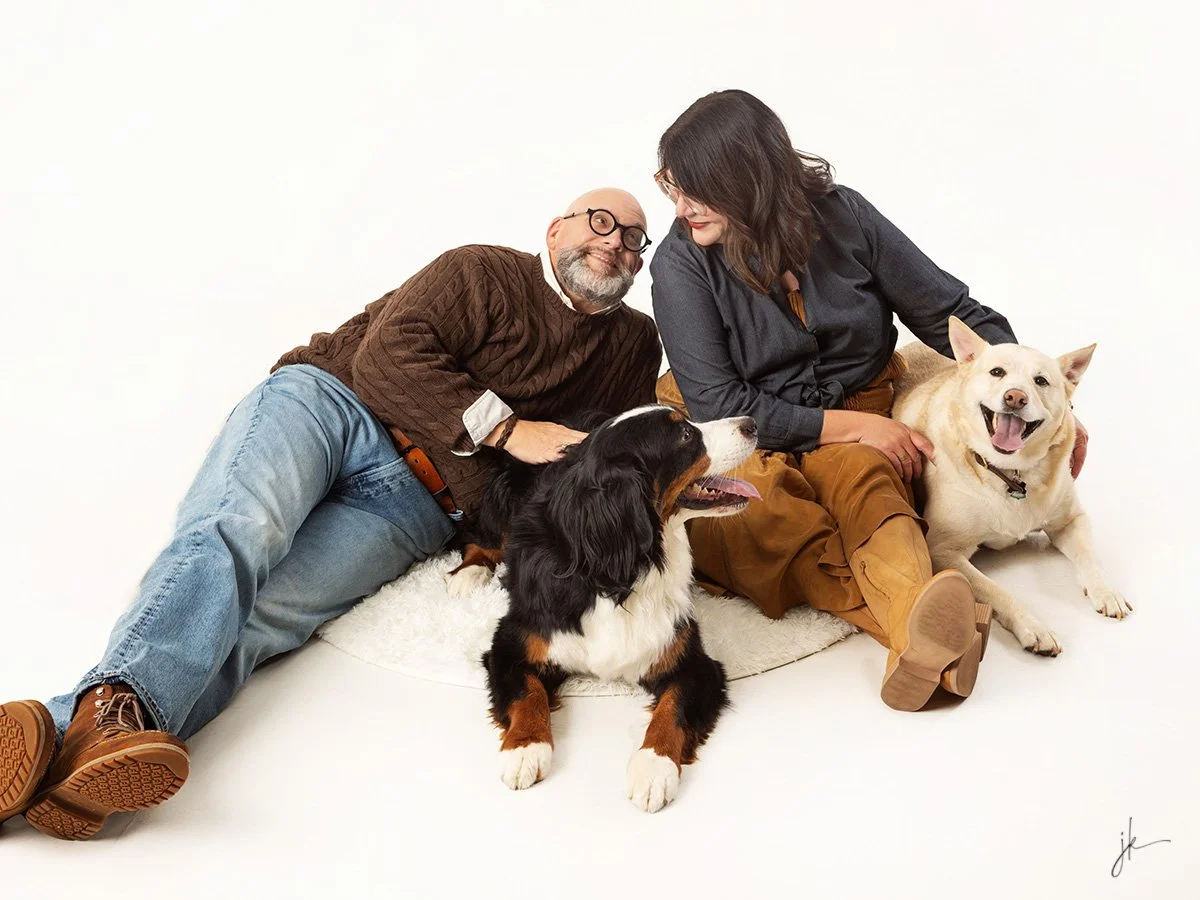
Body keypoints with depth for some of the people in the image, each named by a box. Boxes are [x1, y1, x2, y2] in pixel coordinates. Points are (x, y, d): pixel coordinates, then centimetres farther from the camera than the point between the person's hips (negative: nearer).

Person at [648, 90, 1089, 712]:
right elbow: (717, 402, -13)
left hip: (855, 426, 1)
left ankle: (919, 638, -60)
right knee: (764, 516, -35)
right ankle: (932, 631, -52)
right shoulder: (680, 264, -10)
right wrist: (851, 424, -17)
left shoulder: (842, 215, -5)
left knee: (865, 478, -34)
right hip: (734, 438, -1)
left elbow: (951, 312, 3)